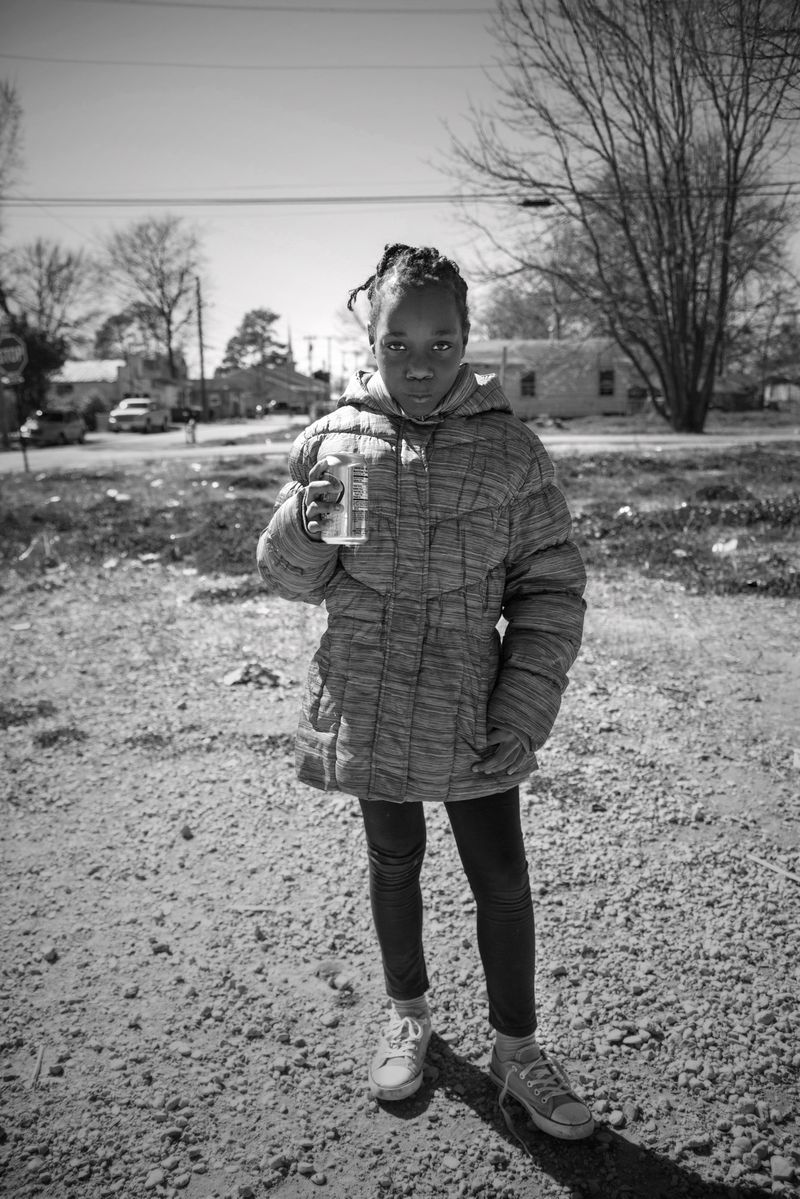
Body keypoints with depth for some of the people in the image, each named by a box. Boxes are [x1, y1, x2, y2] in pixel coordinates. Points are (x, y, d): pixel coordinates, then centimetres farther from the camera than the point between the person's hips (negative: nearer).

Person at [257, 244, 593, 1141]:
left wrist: (525, 707, -11)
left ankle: (516, 1050, 32)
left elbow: (550, 589, -3)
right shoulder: (330, 439, -4)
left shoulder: (509, 448, -8)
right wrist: (302, 529, -20)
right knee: (393, 865, 18)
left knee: (502, 880, 9)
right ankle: (407, 1016, 43)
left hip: (472, 718, -1)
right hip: (367, 711, 1)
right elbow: (292, 580, 2)